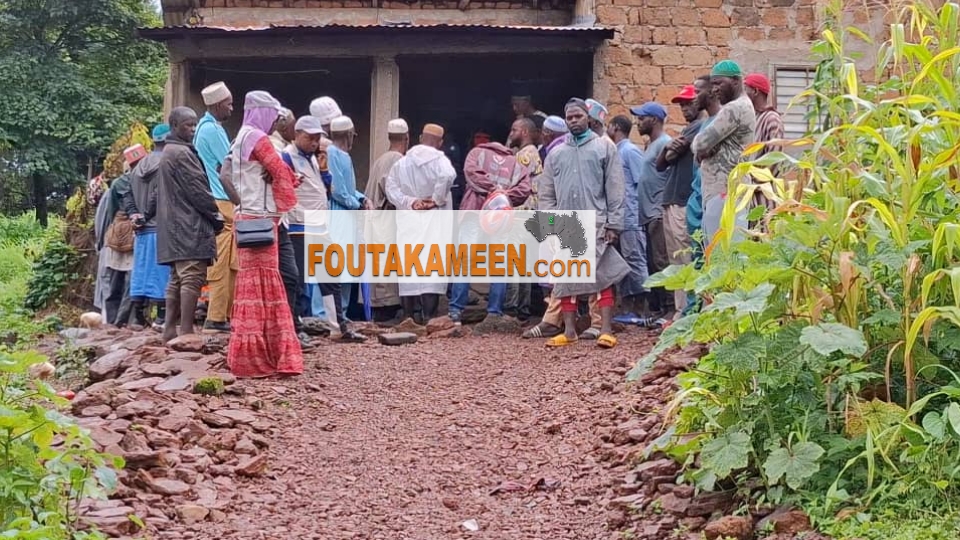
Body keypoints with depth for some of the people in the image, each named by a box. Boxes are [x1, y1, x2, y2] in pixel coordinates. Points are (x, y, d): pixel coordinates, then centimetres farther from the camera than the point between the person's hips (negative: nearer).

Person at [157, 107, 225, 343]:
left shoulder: (168, 152, 20)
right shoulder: (182, 153, -12)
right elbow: (197, 189, -14)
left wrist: (211, 213, 20)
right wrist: (216, 213, -3)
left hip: (174, 227, 11)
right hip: (190, 226, -11)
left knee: (177, 279, 12)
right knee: (192, 278, -12)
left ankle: (170, 330, 11)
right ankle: (186, 332, -16)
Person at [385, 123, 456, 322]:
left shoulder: (401, 162, 10)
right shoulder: (439, 160, -5)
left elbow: (391, 188, 0)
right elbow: (447, 176, -26)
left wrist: (411, 202, -7)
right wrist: (436, 200, -15)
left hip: (407, 225, 4)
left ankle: (408, 317, 9)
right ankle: (429, 316, -11)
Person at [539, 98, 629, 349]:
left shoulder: (604, 147, 6)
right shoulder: (556, 154, 15)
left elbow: (614, 189, 0)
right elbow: (546, 194, 13)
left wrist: (613, 223, -8)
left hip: (595, 224, -4)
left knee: (602, 278, -7)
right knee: (565, 279, 5)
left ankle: (606, 331, -7)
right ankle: (569, 331, 11)